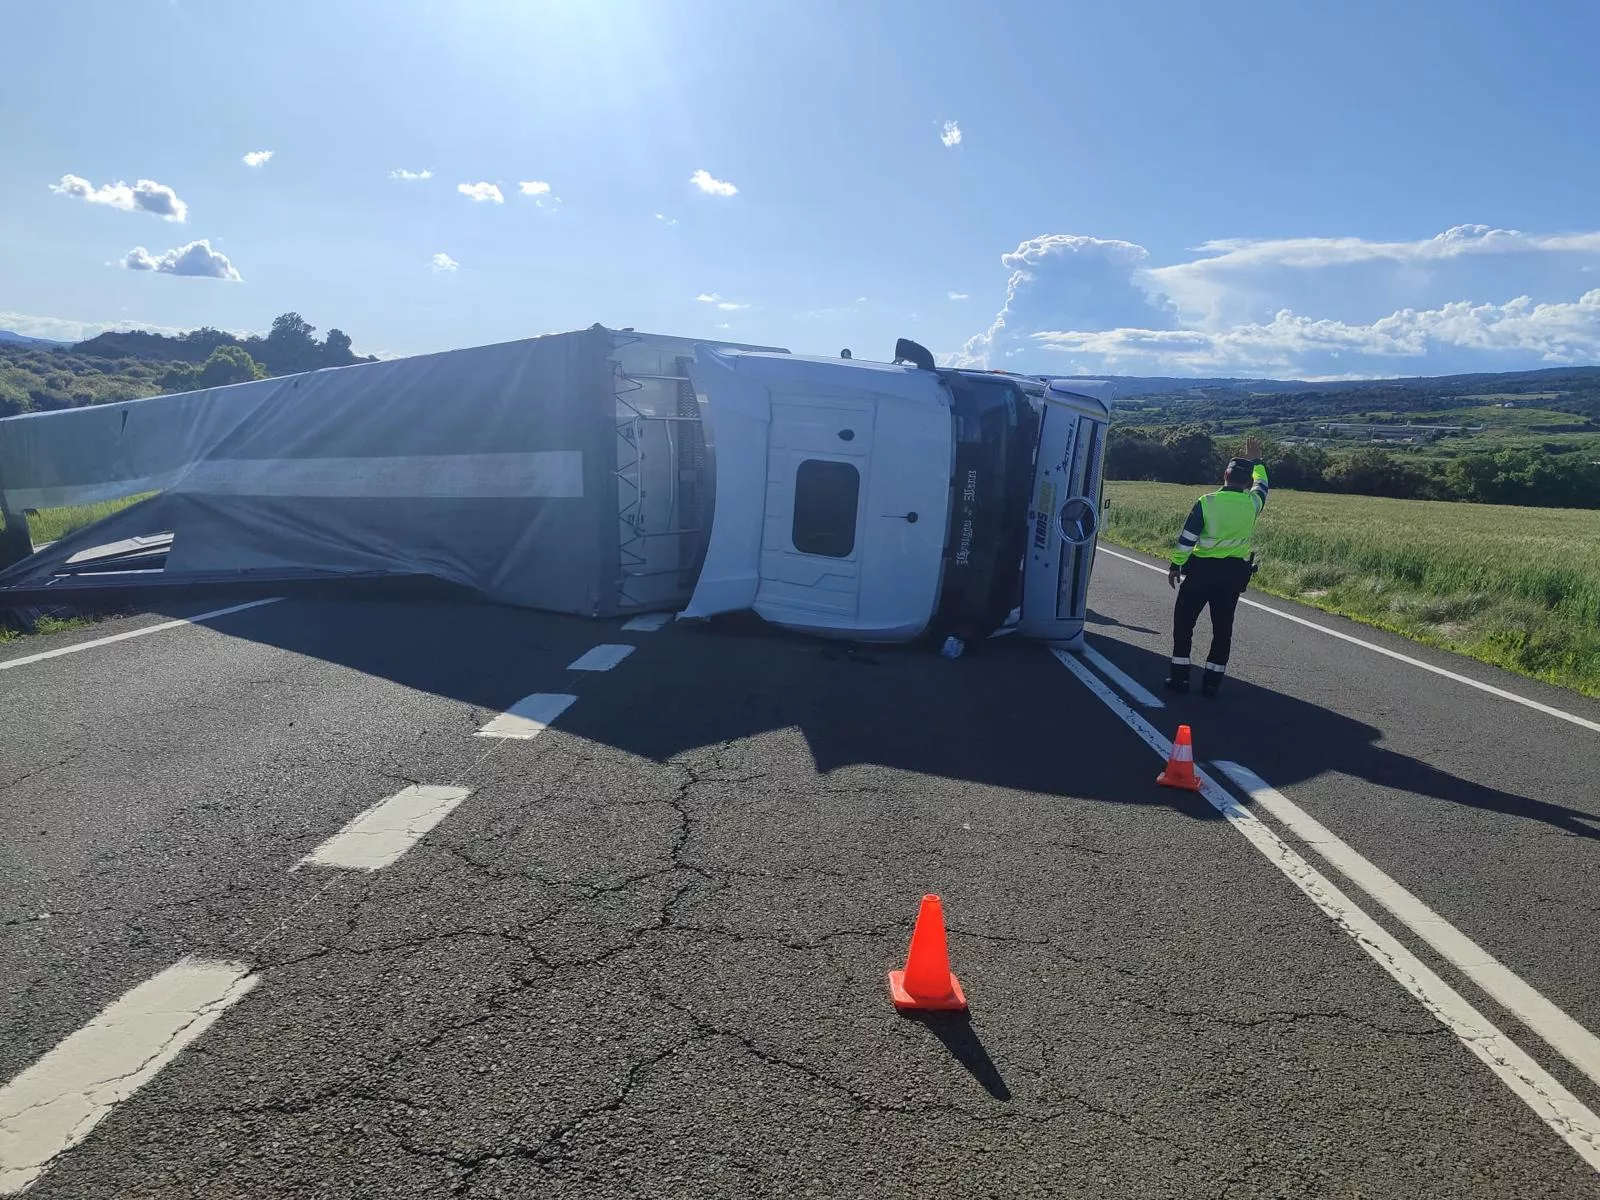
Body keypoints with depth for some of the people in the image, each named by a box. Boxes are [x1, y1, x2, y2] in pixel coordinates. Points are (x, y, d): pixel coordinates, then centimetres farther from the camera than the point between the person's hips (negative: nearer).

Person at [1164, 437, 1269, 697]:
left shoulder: (1206, 502, -11)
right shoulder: (1252, 503, -1)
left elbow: (1186, 538, -10)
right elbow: (1262, 484, 23)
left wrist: (1176, 566, 0)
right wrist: (1255, 460, 37)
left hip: (1202, 570, -3)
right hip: (1234, 573, 3)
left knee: (1183, 621, 7)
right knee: (1222, 627, 10)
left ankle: (1179, 676, 6)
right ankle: (1212, 681, 11)